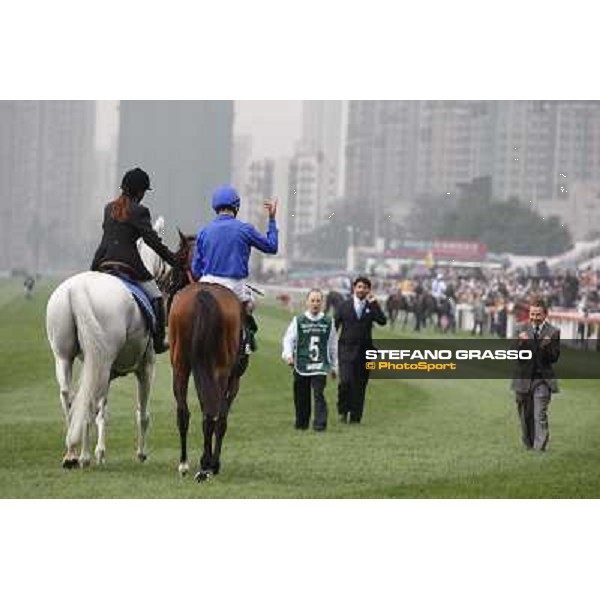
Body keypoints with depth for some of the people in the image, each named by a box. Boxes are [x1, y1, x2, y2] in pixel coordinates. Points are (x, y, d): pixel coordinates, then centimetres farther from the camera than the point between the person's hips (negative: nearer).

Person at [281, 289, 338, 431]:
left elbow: (333, 346, 14)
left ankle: (320, 423, -15)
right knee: (301, 396, 7)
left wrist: (334, 366, 16)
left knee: (319, 394, -15)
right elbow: (288, 339, 0)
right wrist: (288, 355, -18)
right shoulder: (298, 321, 3)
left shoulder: (328, 322, 7)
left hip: (320, 365, -1)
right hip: (301, 365, 1)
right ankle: (301, 423, 23)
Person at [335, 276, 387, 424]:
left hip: (364, 350, 1)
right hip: (347, 349, -1)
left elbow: (382, 321, -11)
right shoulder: (344, 306, 5)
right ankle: (343, 411, 2)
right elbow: (335, 326, 8)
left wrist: (373, 304, -14)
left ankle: (355, 416, 11)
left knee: (360, 385, 3)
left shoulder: (372, 307, 6)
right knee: (346, 381, -17)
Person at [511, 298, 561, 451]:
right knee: (526, 416, 12)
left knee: (540, 416, -11)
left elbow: (554, 358, -4)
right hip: (524, 379, 3)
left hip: (542, 379, -3)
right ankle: (528, 446, 25)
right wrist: (521, 343, -21)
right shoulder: (522, 331, 5)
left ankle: (540, 448, -12)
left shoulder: (553, 333, 0)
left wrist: (547, 347, -23)